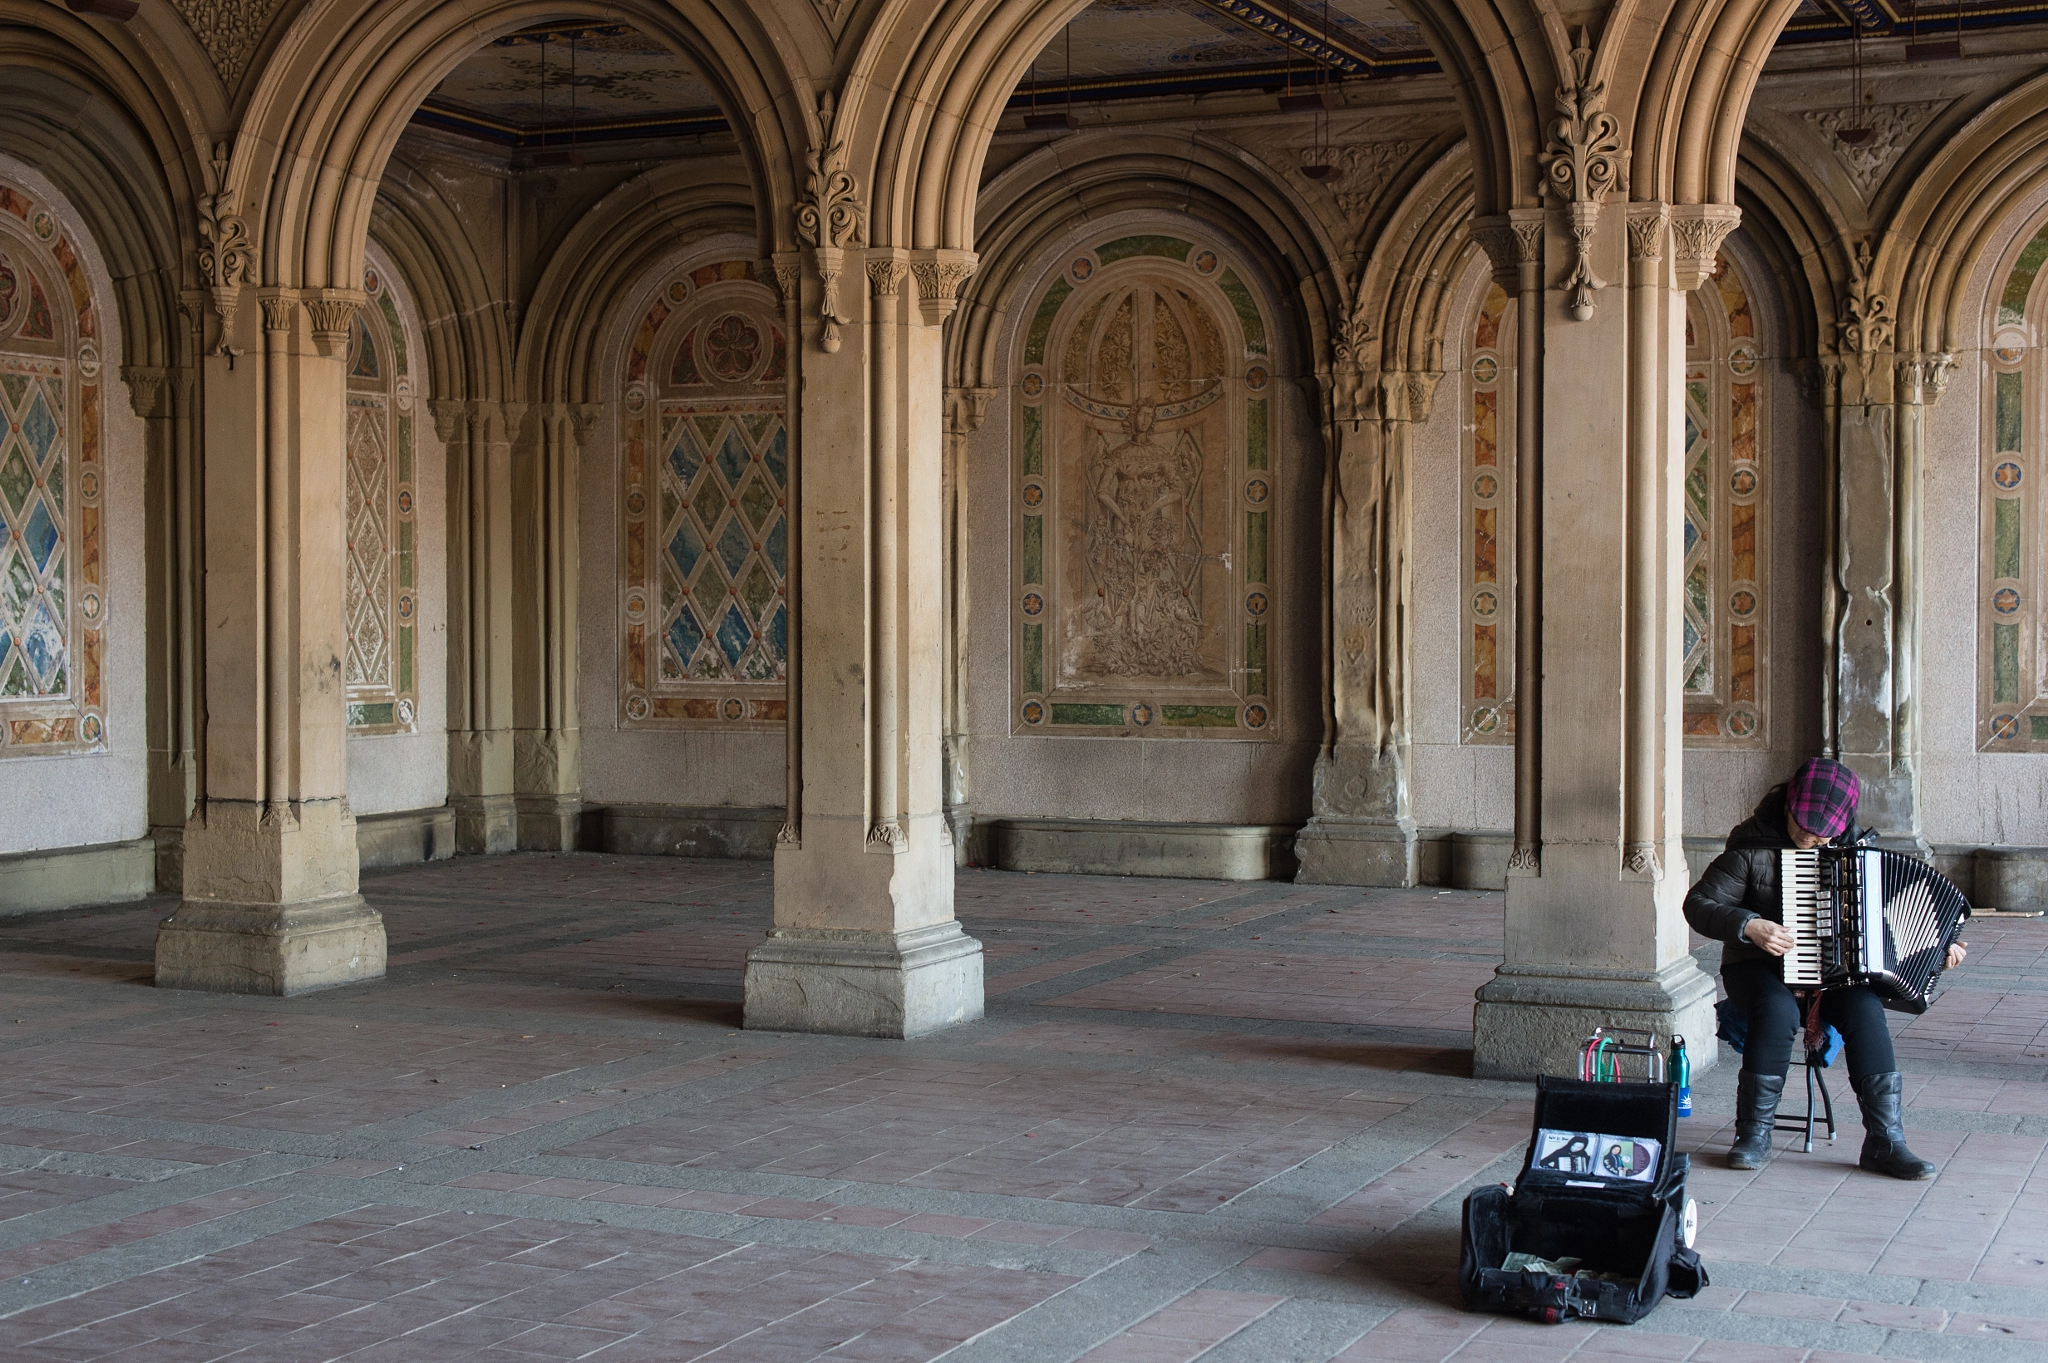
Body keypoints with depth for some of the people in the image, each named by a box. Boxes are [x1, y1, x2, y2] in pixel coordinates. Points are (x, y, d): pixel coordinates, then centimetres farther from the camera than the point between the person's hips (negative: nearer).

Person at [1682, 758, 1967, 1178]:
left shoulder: (1854, 849, 4)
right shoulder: (1753, 849, -8)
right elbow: (1698, 905, -10)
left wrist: (1940, 945, 3)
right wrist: (1749, 927, -25)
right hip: (1762, 967, -3)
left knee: (1864, 1008, -29)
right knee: (1777, 1010, -36)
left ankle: (1884, 1140, -26)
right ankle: (1754, 1134, -22)